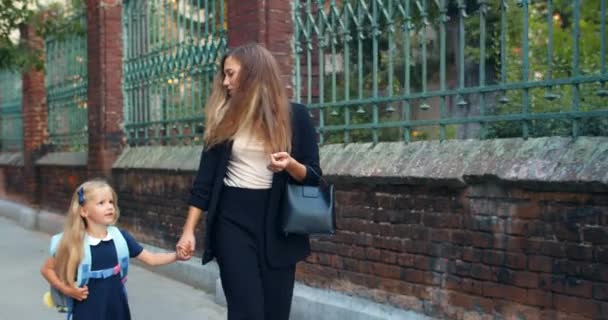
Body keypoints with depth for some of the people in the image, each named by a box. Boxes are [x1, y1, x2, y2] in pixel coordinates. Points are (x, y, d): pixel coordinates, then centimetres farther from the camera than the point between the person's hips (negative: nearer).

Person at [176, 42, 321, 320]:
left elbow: (314, 177, 1)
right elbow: (205, 177, 4)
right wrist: (188, 230, -1)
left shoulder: (294, 116, 0)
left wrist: (291, 164, -20)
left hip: (277, 223, 0)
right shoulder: (224, 118, 4)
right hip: (233, 220, 0)